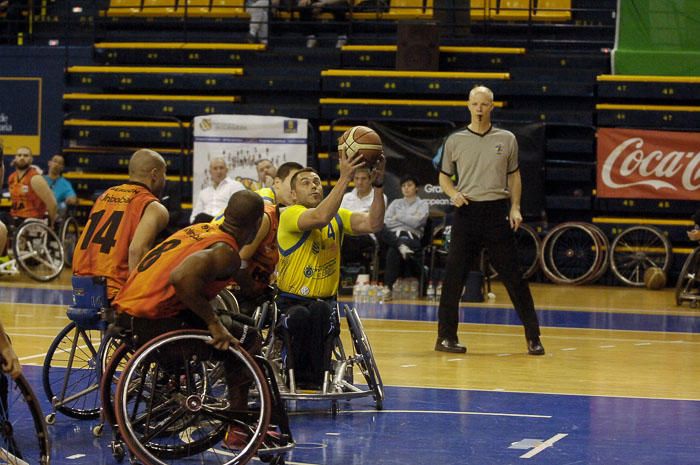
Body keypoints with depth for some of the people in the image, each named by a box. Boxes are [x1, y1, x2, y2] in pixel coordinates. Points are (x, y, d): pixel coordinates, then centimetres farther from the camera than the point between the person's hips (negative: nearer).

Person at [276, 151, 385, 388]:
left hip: (324, 302, 3)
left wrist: (378, 184, -25)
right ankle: (299, 376, -12)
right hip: (290, 302, -3)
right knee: (300, 315, -36)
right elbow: (320, 217, -32)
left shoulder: (338, 217, 6)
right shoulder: (290, 215, -10)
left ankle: (314, 376, -19)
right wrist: (344, 178, -36)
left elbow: (373, 223, -12)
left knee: (319, 310, -33)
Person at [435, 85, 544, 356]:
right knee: (454, 277, 1)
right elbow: (444, 177, 12)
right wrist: (453, 194, -9)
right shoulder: (455, 141, 5)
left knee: (513, 276, -1)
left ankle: (533, 337, 2)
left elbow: (514, 176, 12)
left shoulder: (506, 139, 7)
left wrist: (515, 208, 0)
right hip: (467, 210, 0)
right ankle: (446, 336, 10)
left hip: (497, 211, 0)